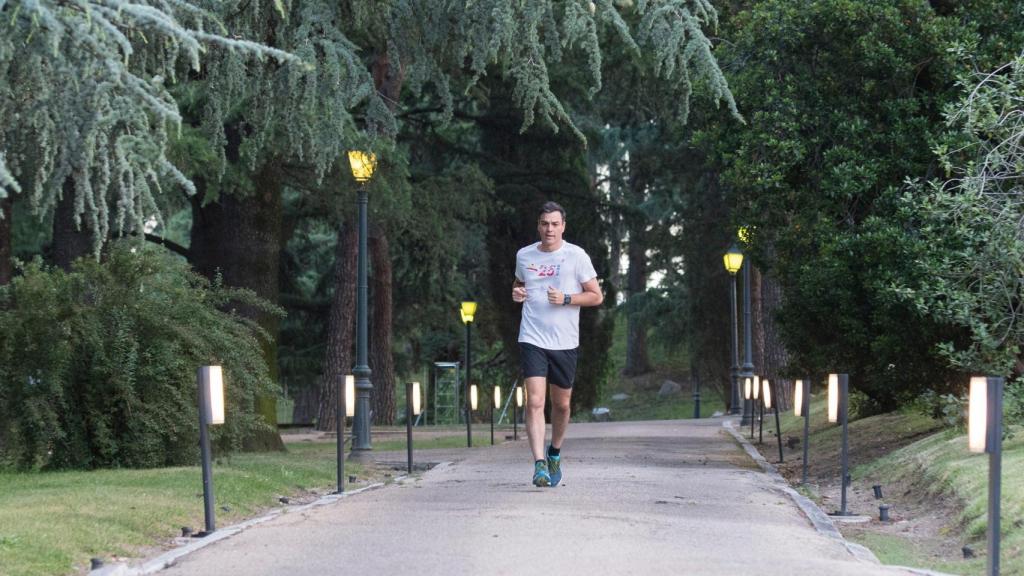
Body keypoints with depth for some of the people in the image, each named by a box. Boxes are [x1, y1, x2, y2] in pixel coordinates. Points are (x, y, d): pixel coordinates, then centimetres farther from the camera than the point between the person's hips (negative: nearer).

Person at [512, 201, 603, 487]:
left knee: (562, 404, 10)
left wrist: (566, 299, -14)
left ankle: (555, 453, 36)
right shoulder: (524, 255, 6)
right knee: (535, 402, -14)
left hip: (565, 343, 0)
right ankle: (540, 464, -17)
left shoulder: (576, 256, -2)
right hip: (532, 340, 0)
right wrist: (516, 293, 3)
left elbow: (596, 296, 0)